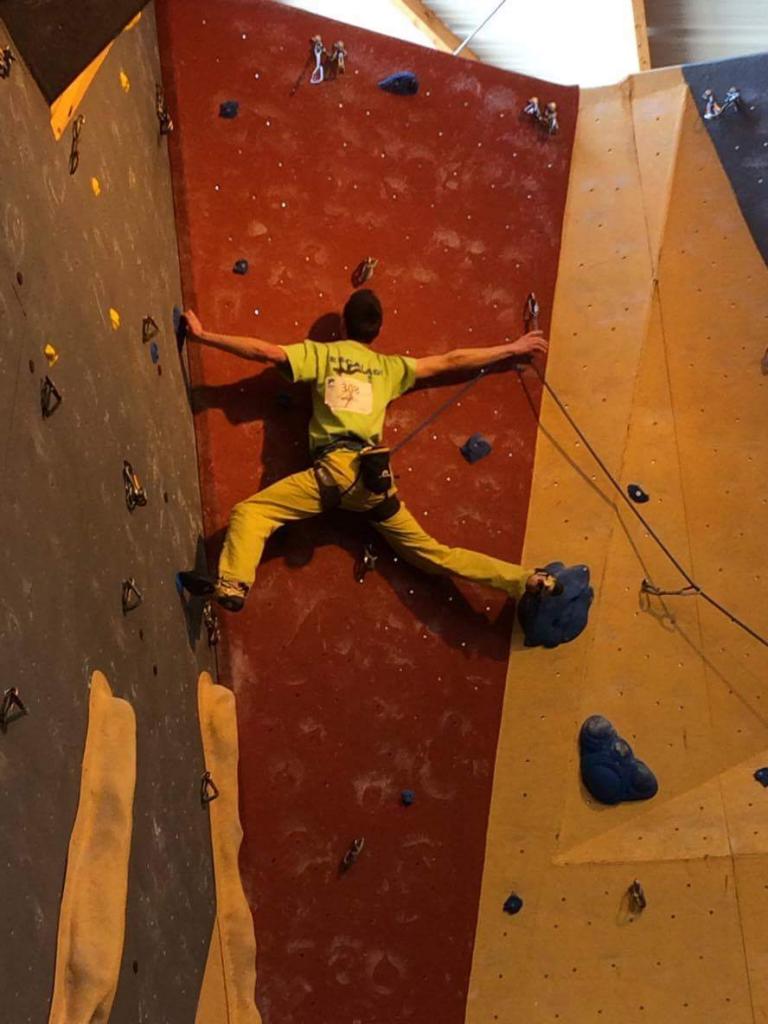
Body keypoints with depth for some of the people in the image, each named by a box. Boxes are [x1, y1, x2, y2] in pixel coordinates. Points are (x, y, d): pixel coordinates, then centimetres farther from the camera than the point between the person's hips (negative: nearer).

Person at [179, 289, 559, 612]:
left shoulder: (320, 353, 12)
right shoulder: (388, 367, 22)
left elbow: (264, 351, 3)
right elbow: (452, 361, 25)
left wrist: (203, 336, 11)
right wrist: (512, 349, 36)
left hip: (336, 467, -4)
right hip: (376, 474, 5)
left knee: (250, 512, -3)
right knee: (432, 552, 13)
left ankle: (231, 586, -28)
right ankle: (527, 581, 10)